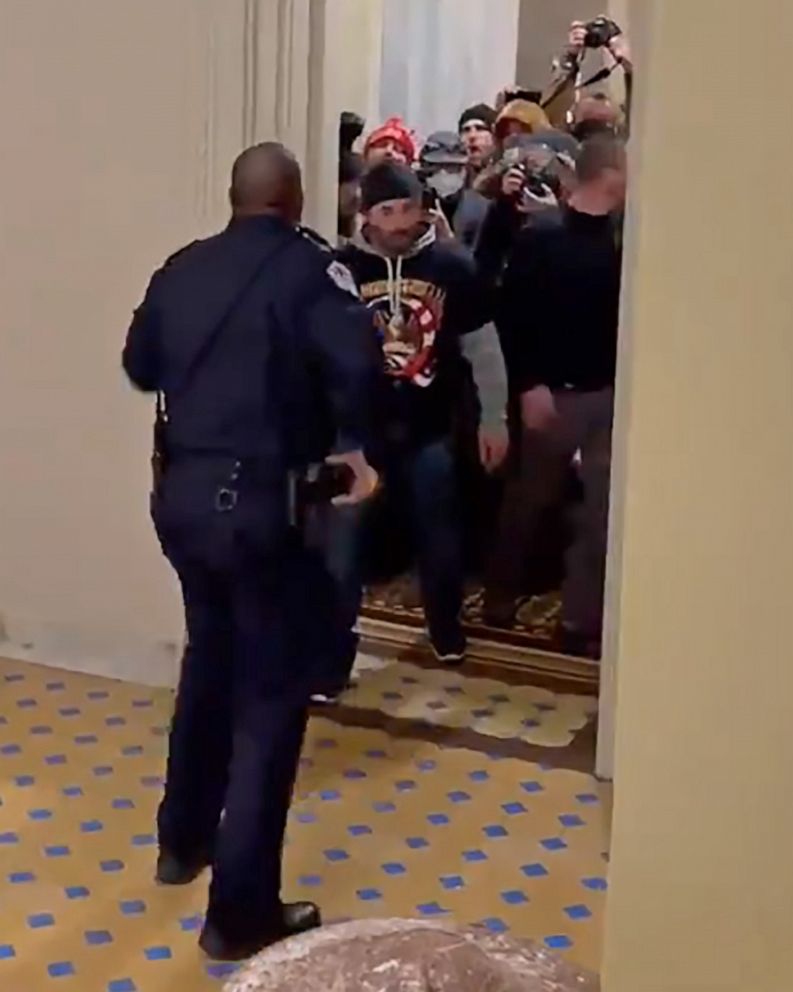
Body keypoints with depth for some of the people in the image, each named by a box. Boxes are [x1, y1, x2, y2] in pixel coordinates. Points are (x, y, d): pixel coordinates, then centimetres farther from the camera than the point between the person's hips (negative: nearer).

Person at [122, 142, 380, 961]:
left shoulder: (181, 268, 9)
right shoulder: (306, 266, -9)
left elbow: (139, 365, 19)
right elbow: (353, 357, -26)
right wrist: (352, 443, -12)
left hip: (180, 494, 7)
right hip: (258, 502, -7)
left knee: (211, 658, 26)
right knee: (272, 693, 1)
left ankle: (184, 839, 41)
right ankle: (241, 913, 4)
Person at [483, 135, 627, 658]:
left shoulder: (625, 246, 4)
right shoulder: (539, 239, -7)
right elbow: (511, 315, -9)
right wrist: (529, 384, -14)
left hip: (612, 395, 3)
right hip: (552, 393, -3)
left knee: (602, 513, 2)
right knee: (528, 500, 11)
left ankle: (581, 622, 11)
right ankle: (500, 598, 29)